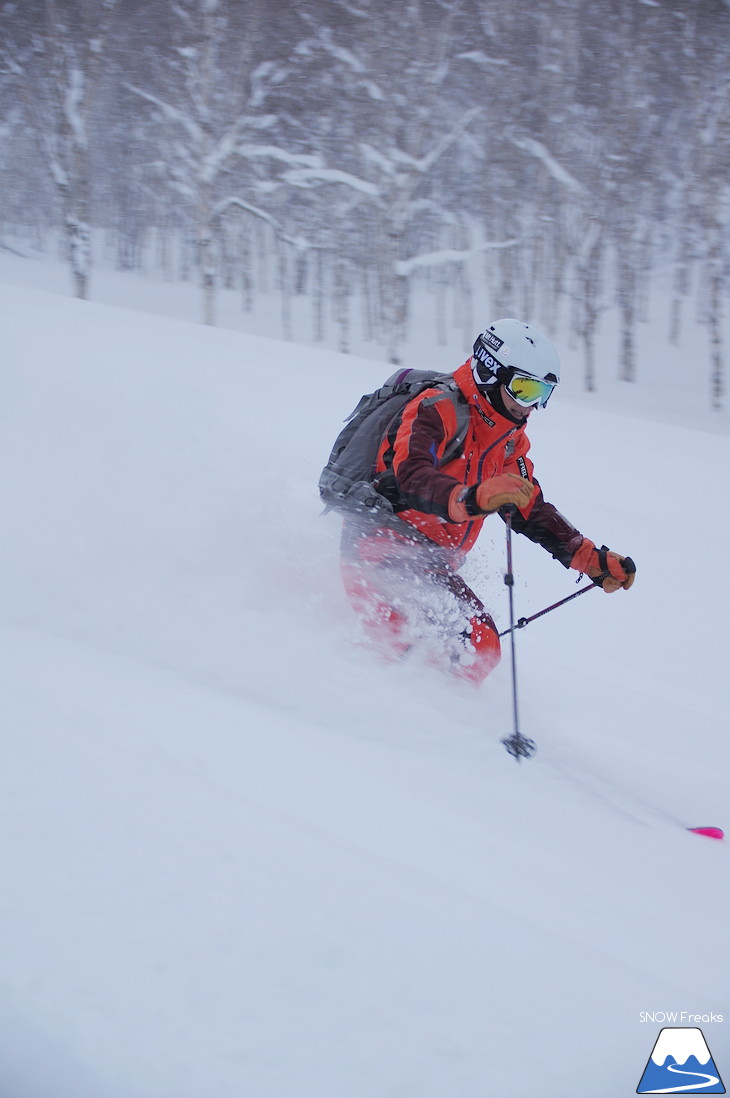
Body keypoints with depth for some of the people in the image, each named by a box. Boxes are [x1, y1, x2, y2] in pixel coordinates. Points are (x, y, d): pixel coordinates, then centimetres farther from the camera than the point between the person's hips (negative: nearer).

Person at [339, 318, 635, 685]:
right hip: (385, 547, -9)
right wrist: (473, 499, -49)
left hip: (432, 568, 9)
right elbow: (411, 477, -30)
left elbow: (532, 512, 20)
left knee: (482, 646, -3)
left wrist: (593, 559, 8)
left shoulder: (510, 442, 15)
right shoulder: (437, 410, -13)